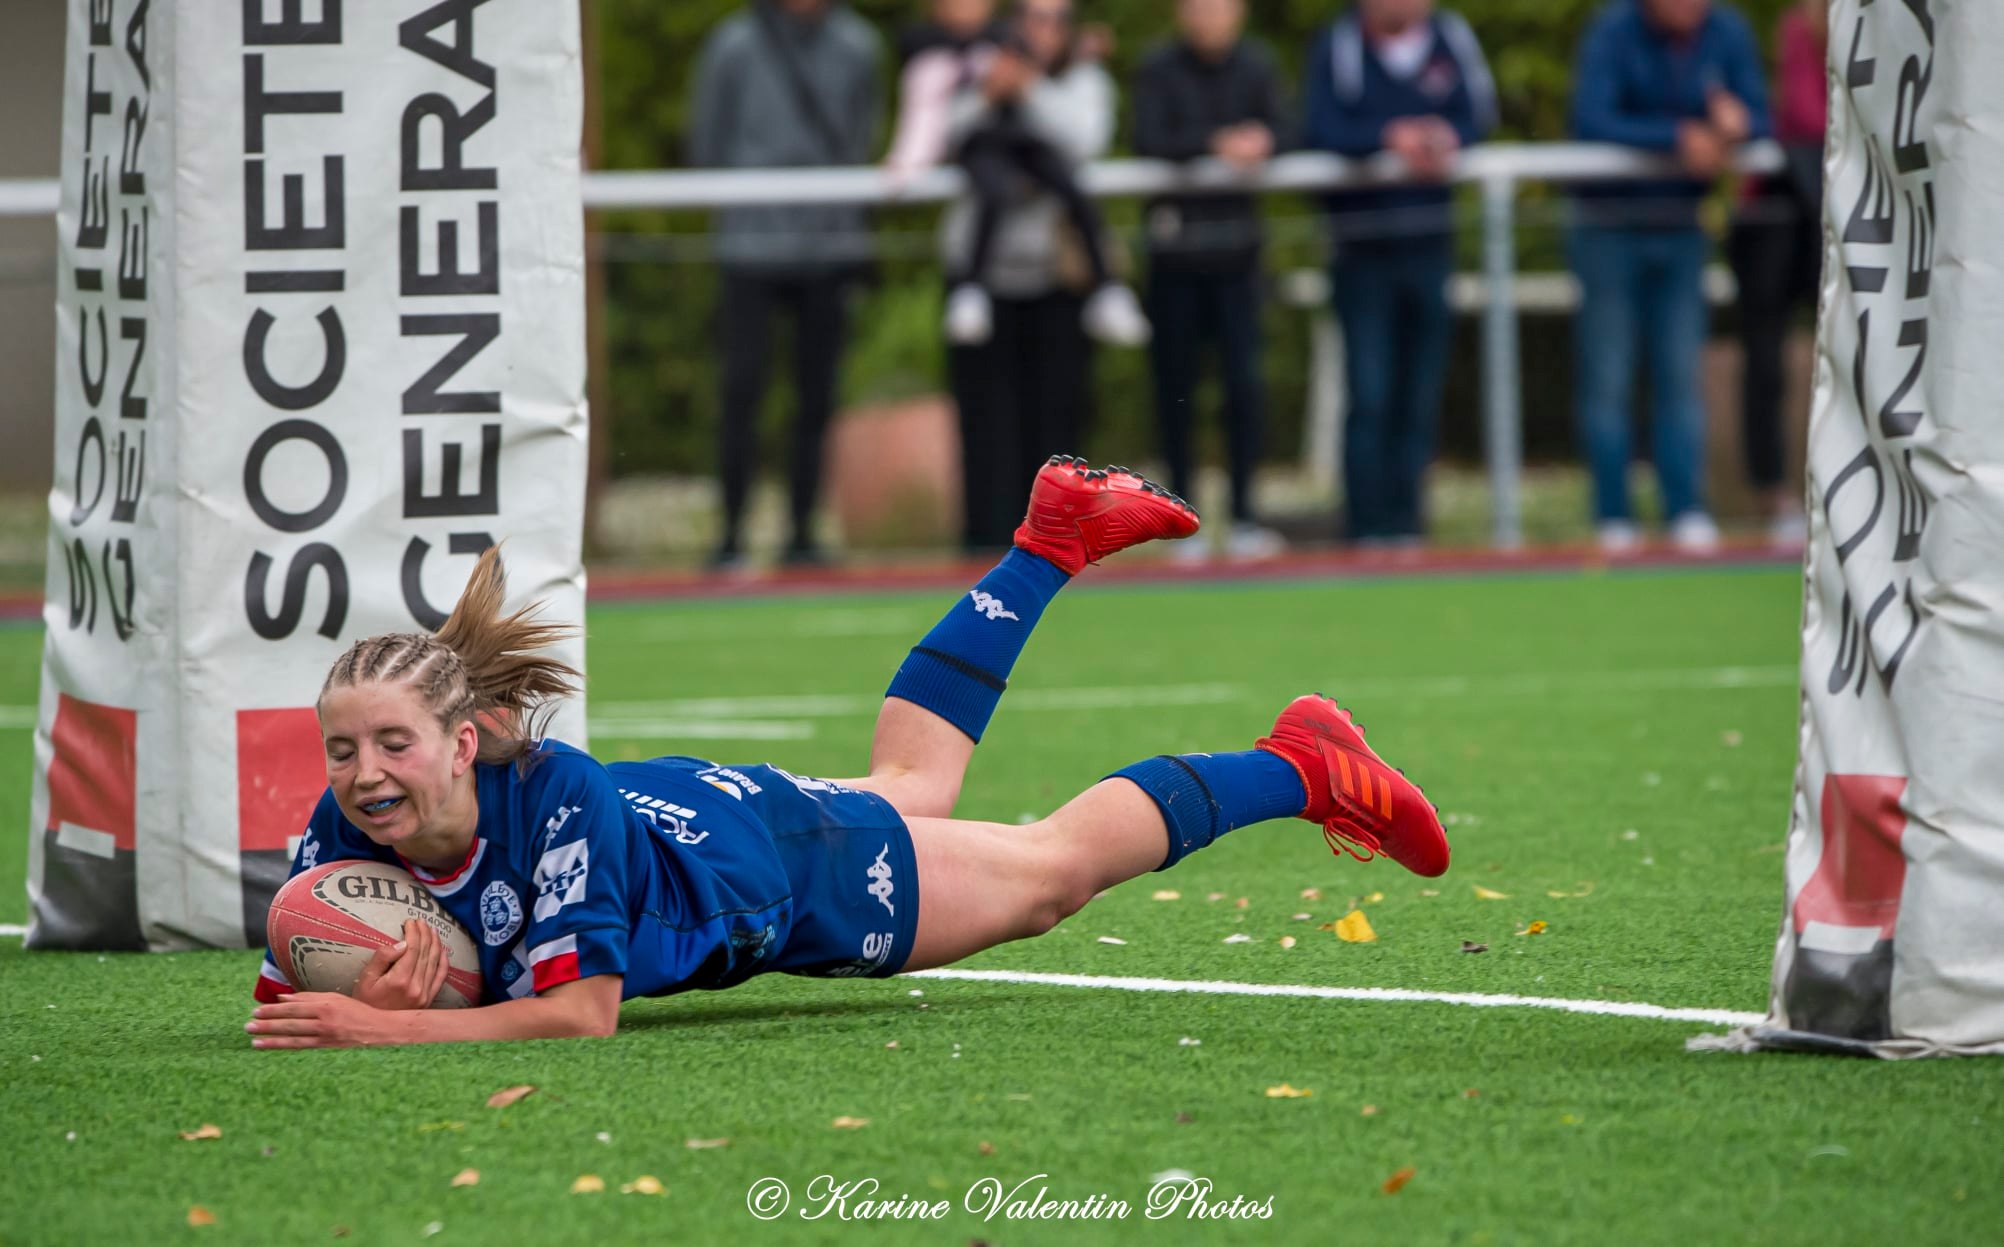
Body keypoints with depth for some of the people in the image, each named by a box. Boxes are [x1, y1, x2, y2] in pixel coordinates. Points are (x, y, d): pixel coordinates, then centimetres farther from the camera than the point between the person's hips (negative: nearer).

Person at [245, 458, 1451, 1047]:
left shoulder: (553, 798, -45)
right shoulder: (347, 834, -32)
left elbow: (580, 1009, -45)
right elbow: (279, 1010, -28)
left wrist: (380, 1030, -52)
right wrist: (378, 1001, -50)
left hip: (778, 856, -6)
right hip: (675, 815, 6)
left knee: (1051, 868, 17)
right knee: (907, 787, 35)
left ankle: (1301, 765, 40)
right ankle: (1051, 543, 57)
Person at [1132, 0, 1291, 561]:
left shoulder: (1255, 66, 5)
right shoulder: (1160, 70, -3)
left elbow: (1279, 129, -4)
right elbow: (1148, 141, -15)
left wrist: (1261, 142, -27)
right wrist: (1217, 144, -28)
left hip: (1235, 245, 2)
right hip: (1174, 245, -2)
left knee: (1244, 378, -6)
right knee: (1176, 382, 1)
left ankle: (1243, 511, 0)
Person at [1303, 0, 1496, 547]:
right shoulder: (1338, 46, -3)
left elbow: (1479, 114, 0)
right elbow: (1323, 132, -13)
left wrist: (1446, 139, -21)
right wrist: (1390, 138, -27)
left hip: (1431, 247, 4)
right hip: (1362, 250, -4)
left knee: (1420, 397, 6)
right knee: (1370, 395, -8)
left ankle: (1407, 523, 12)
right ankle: (1366, 527, -5)